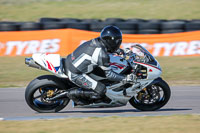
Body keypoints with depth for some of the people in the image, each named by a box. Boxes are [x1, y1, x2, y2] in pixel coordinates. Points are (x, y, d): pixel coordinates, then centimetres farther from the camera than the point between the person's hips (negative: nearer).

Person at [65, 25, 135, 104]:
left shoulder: (97, 42, 1)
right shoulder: (102, 54, -24)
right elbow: (108, 74, -16)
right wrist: (125, 78, -13)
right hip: (75, 74, -9)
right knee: (101, 91, -11)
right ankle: (74, 93, -2)